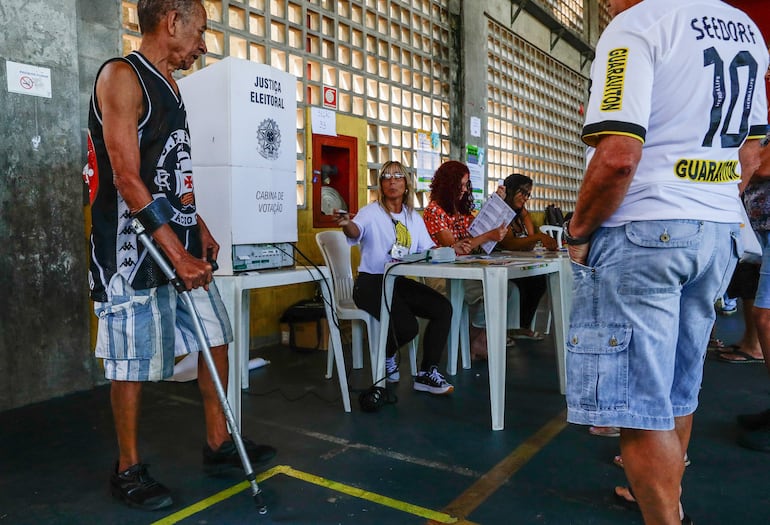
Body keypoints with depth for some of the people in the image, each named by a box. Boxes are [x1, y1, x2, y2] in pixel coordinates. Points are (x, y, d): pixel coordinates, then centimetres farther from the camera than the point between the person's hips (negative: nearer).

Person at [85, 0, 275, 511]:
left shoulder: (169, 84, 17)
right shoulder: (122, 76, -10)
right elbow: (127, 178, -19)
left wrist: (199, 228, 12)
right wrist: (177, 254, -20)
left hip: (181, 239, 9)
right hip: (136, 245, -9)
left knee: (216, 335, 10)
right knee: (132, 358, 2)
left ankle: (219, 444, 24)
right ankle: (128, 469, 20)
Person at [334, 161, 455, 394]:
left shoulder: (414, 217, 13)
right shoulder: (371, 212, -5)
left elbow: (428, 249, 13)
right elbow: (356, 231, -27)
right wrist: (346, 223, -51)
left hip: (400, 281, 6)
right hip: (371, 282, -6)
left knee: (443, 308, -15)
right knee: (407, 327, -27)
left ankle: (427, 374, -3)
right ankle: (386, 356, 11)